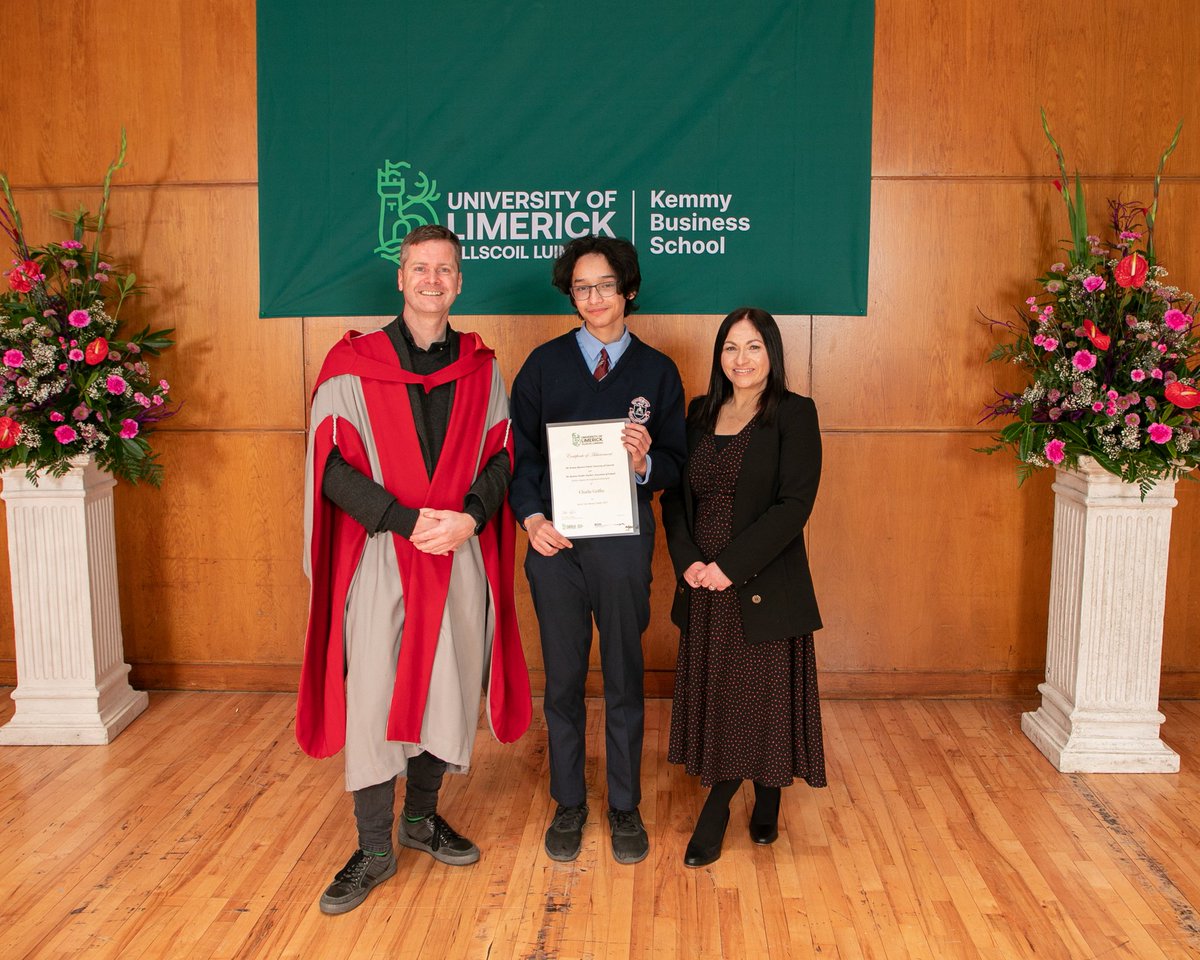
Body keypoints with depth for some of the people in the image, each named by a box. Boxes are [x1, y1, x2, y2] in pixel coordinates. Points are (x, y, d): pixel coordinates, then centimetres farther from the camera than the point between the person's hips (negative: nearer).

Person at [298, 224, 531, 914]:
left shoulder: (481, 369, 8)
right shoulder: (352, 365, -1)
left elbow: (500, 457, 5)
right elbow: (332, 467, -7)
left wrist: (468, 518, -14)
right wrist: (408, 519, -17)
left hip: (462, 555, 3)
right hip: (380, 556, -3)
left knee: (449, 688, 10)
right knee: (373, 696, 0)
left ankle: (422, 815, 31)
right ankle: (375, 849, 14)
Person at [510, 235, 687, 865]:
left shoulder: (656, 371, 5)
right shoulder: (544, 364, 5)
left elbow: (677, 464, 4)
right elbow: (519, 450, 3)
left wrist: (646, 462, -18)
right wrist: (531, 517, -11)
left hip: (624, 542, 0)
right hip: (554, 542, 1)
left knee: (624, 681, 9)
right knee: (563, 681, 10)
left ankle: (625, 809, 26)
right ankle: (568, 806, 28)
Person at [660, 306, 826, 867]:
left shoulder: (793, 415, -5)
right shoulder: (700, 414, 10)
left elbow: (794, 504, -14)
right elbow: (674, 494, 8)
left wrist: (731, 565, -17)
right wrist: (687, 561, -8)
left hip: (764, 585, -4)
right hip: (704, 589, 4)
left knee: (764, 694, 5)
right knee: (713, 695, 10)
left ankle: (767, 801, 28)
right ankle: (716, 810, 23)